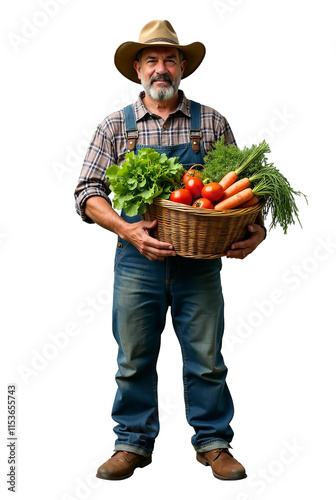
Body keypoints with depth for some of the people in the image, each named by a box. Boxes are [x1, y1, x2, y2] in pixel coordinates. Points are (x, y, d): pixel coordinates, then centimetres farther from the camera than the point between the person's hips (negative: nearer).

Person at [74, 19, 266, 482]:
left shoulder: (211, 123, 7)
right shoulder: (115, 126, 6)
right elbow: (88, 192, 1)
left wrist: (255, 229, -11)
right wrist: (128, 230, -15)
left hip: (200, 262, 0)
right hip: (137, 259, 0)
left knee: (206, 358, 8)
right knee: (134, 360, 9)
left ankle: (213, 443, 24)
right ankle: (133, 443, 25)